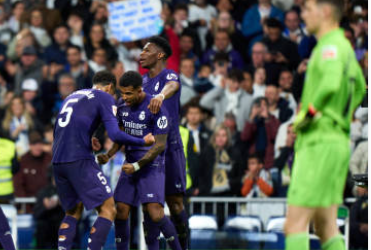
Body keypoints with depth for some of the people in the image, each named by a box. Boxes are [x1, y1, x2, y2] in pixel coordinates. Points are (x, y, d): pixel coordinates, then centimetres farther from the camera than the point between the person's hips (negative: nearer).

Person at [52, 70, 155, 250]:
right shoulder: (105, 97, 3)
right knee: (108, 209, -2)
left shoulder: (72, 96, 24)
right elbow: (115, 134, -9)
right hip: (79, 161, -7)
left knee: (73, 212, 20)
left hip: (57, 161, 7)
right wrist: (143, 142, 3)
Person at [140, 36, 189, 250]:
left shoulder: (169, 76, -9)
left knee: (175, 201, -5)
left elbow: (172, 86, -33)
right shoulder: (143, 81, 15)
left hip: (170, 147, -6)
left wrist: (161, 95, -59)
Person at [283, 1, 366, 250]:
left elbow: (332, 83, -35)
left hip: (321, 145, -10)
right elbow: (359, 88, 34)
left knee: (294, 225, -10)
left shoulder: (331, 46, -14)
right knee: (326, 228, 10)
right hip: (337, 141, 10)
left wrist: (307, 113, -22)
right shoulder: (344, 46, 16)